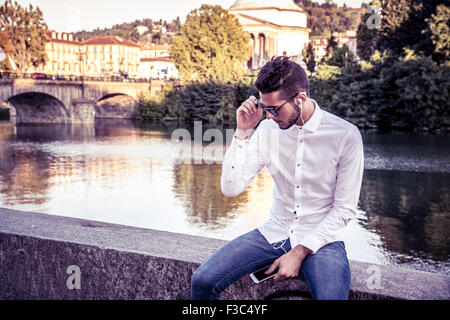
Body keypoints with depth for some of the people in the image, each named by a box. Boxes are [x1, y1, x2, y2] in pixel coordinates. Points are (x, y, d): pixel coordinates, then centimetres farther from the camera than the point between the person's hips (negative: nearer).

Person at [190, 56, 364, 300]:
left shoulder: (346, 135, -13)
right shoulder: (267, 130, -3)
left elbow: (344, 208, -9)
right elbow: (230, 188, -6)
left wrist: (299, 253, -14)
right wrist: (242, 132, -15)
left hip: (320, 239, -3)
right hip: (274, 234, 3)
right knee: (202, 282, -10)